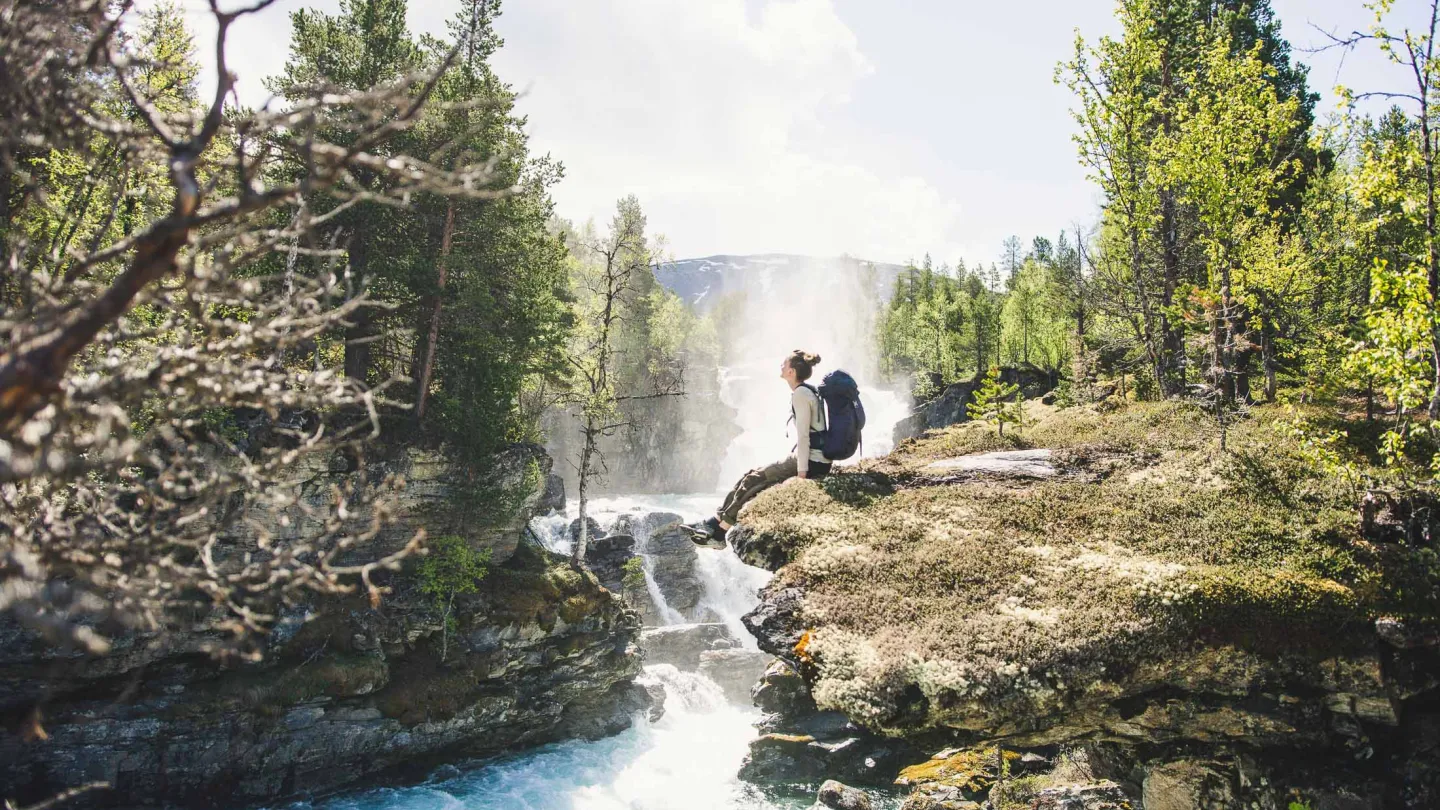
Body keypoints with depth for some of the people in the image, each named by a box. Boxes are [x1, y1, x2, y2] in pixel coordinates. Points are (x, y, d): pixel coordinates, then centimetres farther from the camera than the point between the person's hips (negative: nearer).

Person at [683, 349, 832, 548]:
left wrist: (801, 474, -21)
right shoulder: (807, 391, 15)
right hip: (814, 459, 9)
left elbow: (803, 436, -20)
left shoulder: (800, 394, -15)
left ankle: (719, 530, 1)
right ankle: (717, 521, 8)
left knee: (753, 480, -6)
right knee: (752, 475, 7)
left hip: (812, 462, -9)